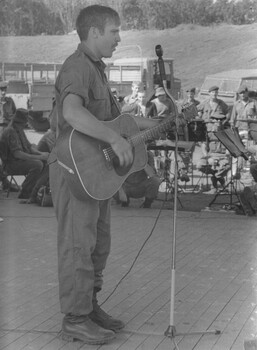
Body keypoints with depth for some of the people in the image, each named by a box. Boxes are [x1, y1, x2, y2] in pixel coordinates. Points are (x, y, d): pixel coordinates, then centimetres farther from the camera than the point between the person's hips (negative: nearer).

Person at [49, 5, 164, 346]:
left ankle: (90, 308, 26)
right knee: (78, 246, -3)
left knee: (98, 245, 15)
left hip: (96, 172, 10)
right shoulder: (77, 68, -18)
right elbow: (72, 113, -37)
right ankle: (75, 319, 6)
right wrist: (116, 139, -37)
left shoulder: (95, 69, 16)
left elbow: (113, 116, 25)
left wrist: (161, 124, 21)